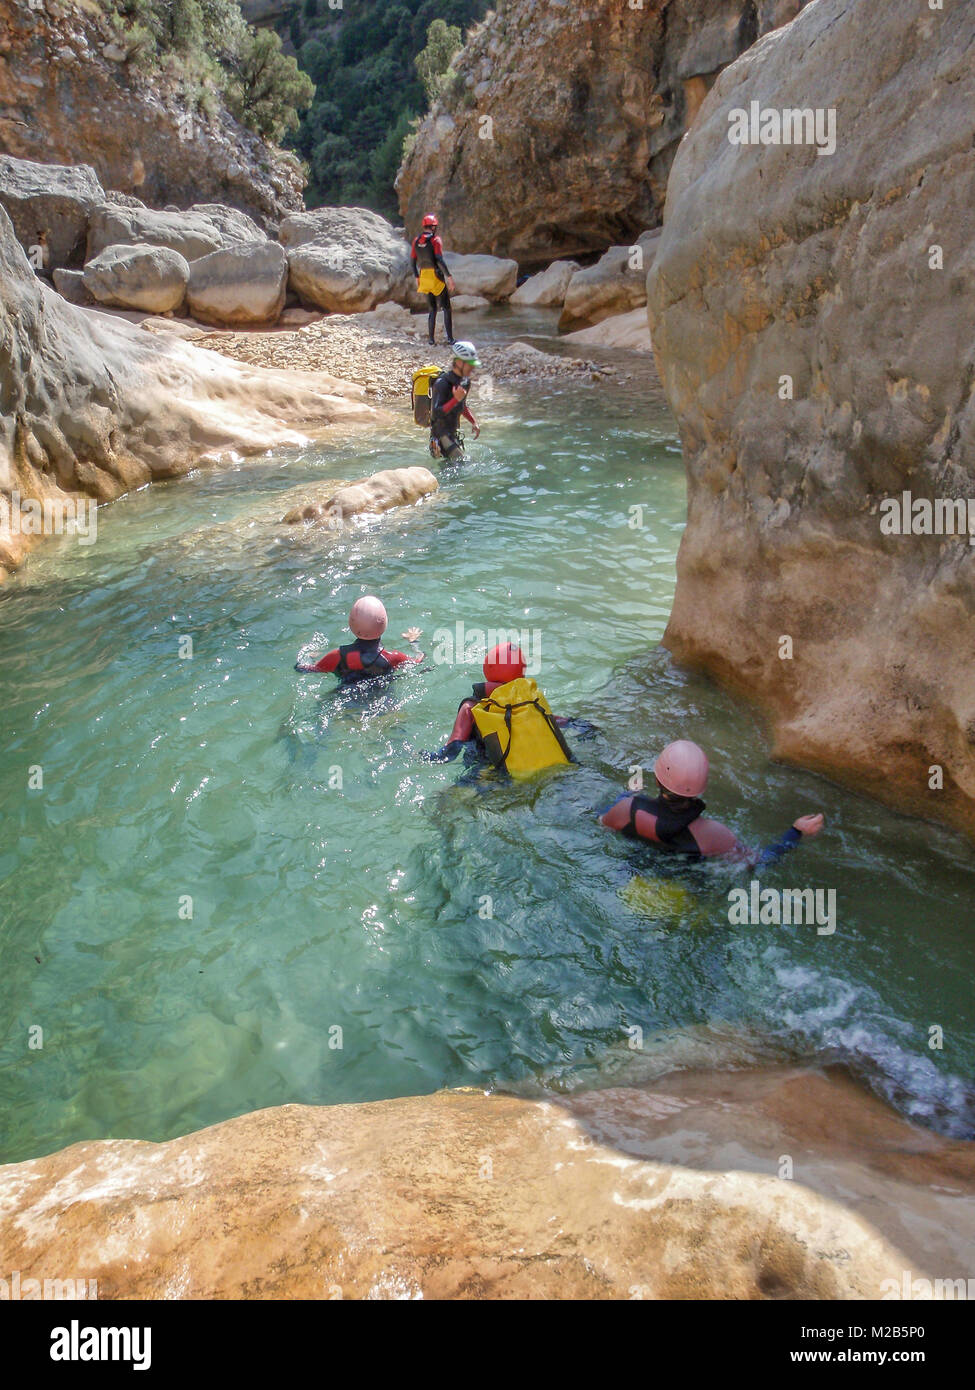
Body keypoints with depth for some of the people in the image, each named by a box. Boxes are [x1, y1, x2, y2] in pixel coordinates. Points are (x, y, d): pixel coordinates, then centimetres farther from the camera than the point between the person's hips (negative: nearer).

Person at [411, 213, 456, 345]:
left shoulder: (416, 240, 8)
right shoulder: (435, 240, -9)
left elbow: (413, 261, 11)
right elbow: (439, 260, -18)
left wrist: (417, 277, 20)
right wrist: (449, 276, -17)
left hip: (424, 276, 6)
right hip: (436, 275, -5)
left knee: (432, 309, 14)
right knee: (446, 308, 0)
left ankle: (431, 338, 8)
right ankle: (450, 337, -6)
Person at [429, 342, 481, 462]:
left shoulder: (465, 380, 6)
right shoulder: (442, 383, -22)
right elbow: (436, 414, -28)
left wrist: (474, 423, 15)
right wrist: (456, 399, -36)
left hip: (454, 431, 9)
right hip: (441, 433, -9)